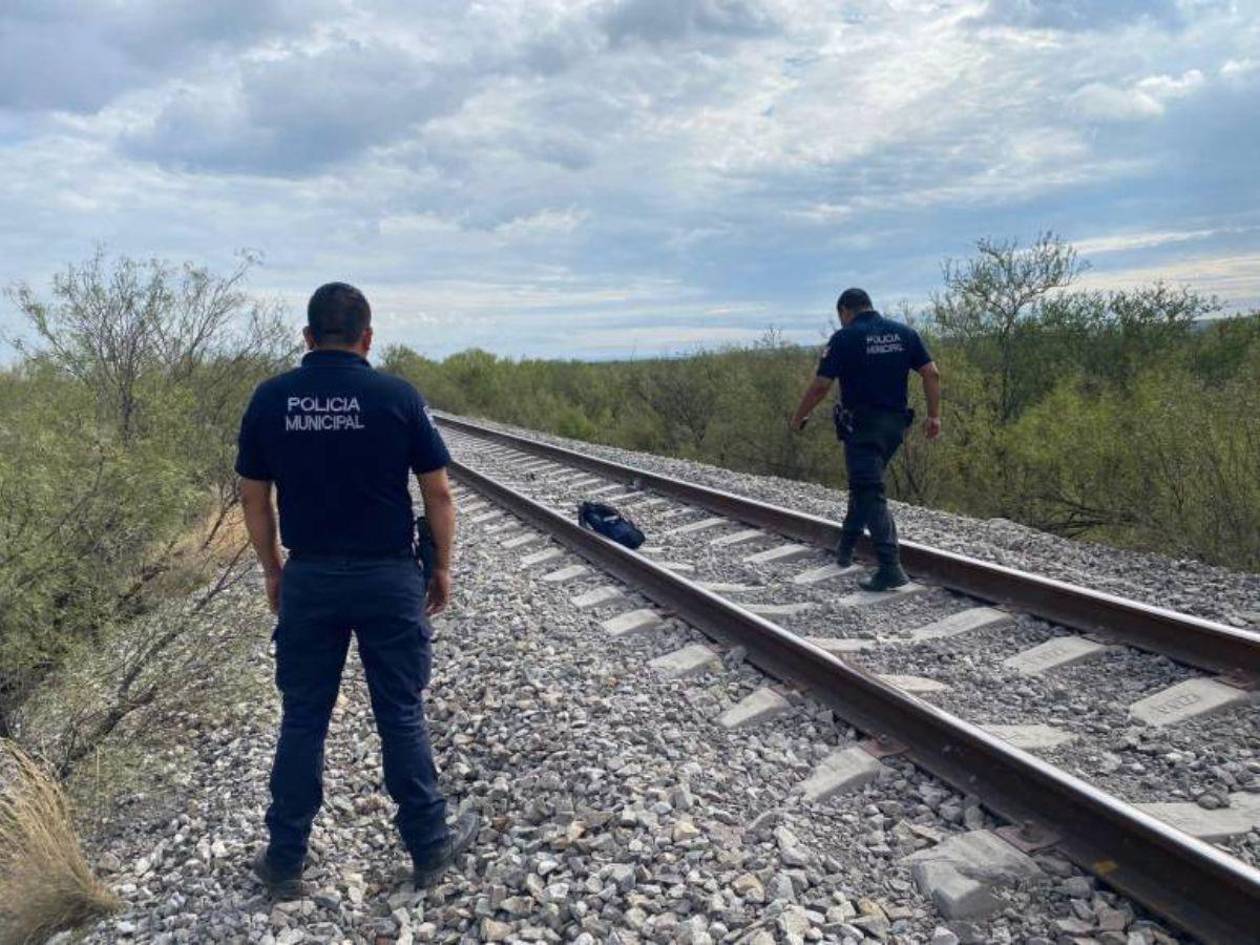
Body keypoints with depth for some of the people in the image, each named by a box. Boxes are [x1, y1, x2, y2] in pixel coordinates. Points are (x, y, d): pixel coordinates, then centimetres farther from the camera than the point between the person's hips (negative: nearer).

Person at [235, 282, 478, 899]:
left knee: (302, 720, 14)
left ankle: (284, 864, 24)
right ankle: (429, 847, 23)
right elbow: (438, 493, -5)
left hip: (308, 579, 2)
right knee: (400, 716, 10)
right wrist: (442, 567, 7)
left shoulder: (269, 398, -2)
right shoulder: (398, 396, -9)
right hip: (388, 578, -2)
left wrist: (272, 571, 17)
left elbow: (254, 498, 5)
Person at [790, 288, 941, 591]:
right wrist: (934, 415, 7)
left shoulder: (845, 338, -8)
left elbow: (820, 386, -10)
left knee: (870, 494, -6)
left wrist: (798, 418, 3)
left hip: (861, 425, -6)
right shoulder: (904, 332, 7)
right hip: (895, 423, 6)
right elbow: (932, 374, 2)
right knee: (864, 484, 21)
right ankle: (845, 548, 33)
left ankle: (890, 568, -14)